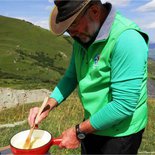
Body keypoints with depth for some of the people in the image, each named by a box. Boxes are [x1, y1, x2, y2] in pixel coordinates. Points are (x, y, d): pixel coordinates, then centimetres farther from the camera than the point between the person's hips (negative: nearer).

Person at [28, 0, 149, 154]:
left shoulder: (126, 39, -27)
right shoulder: (82, 38, -2)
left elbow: (124, 105, -28)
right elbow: (71, 76, 8)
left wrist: (79, 132, -19)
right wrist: (48, 106, -5)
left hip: (120, 134, -6)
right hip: (91, 126, 6)